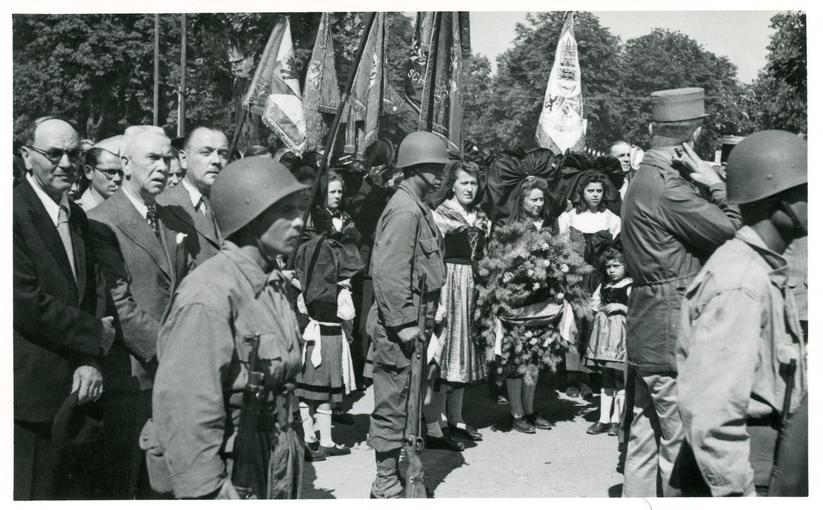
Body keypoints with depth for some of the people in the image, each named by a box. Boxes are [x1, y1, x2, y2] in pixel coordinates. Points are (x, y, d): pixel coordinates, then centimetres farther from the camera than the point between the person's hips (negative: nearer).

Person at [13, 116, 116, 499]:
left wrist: (90, 361, -5)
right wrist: (95, 335, -11)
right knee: (31, 492, 2)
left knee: (53, 489, 17)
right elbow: (26, 302, -21)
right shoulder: (15, 213, -15)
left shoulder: (78, 218, 11)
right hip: (29, 392, -7)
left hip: (69, 389, 8)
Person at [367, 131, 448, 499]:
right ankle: (386, 484, 9)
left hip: (410, 323, 10)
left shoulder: (416, 207, 14)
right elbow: (388, 272, -24)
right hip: (399, 328, -10)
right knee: (394, 403, -1)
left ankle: (393, 471, 28)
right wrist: (403, 323, -22)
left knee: (402, 402, 17)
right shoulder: (405, 211, -17)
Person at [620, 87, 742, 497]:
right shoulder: (669, 186, -17)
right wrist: (716, 185, -6)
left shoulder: (646, 178, 13)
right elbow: (733, 232, -16)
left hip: (648, 335, 10)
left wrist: (710, 186, 1)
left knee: (646, 437, 15)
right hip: (673, 336, -10)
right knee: (683, 445, -3)